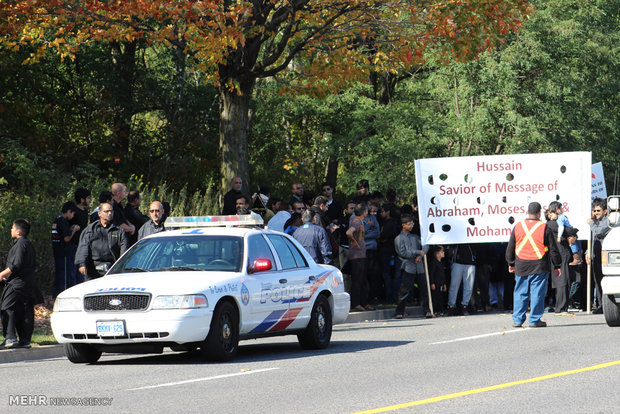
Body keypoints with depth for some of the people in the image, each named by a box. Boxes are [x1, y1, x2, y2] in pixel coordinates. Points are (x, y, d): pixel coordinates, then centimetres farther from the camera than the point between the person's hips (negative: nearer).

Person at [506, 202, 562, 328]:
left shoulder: (518, 226, 3)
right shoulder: (544, 228, -6)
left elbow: (510, 247, 11)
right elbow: (553, 248, -1)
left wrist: (511, 263, 23)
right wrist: (557, 265, 8)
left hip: (521, 266, 3)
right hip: (539, 267, -3)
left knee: (520, 293, 10)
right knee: (537, 293, 1)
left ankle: (517, 319, 10)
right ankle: (535, 320, 1)